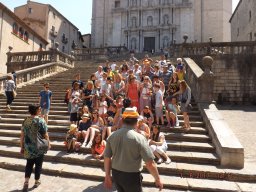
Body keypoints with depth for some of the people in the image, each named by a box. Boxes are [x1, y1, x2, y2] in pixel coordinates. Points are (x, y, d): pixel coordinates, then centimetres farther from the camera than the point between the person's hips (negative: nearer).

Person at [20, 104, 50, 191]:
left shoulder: (25, 121, -2)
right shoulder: (41, 121, -16)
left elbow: (22, 135, 2)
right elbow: (45, 135, -12)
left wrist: (22, 147, 12)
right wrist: (48, 144, 3)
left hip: (28, 147, 4)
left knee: (29, 164, 18)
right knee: (38, 164, 13)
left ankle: (26, 181, 9)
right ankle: (37, 181, 26)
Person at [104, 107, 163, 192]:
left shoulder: (112, 136, -4)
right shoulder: (139, 138, -19)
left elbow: (107, 157, 3)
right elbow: (150, 163, -18)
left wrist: (107, 175, 14)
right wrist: (157, 179, -4)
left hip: (115, 173, 5)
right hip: (131, 176, -4)